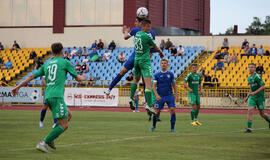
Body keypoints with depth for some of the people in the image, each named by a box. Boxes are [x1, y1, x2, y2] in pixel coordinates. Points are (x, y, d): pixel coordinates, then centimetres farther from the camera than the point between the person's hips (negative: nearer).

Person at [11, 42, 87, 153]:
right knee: (64, 125, -7)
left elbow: (32, 76, 15)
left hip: (48, 96, 8)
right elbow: (77, 78, 12)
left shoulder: (46, 64, 19)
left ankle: (50, 139, 13)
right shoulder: (65, 62, 4)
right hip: (57, 96, -8)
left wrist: (18, 87, 18)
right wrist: (83, 78, 35)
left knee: (68, 116, 23)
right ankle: (43, 143, -18)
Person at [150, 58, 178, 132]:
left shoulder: (170, 74, 5)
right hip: (160, 96, -1)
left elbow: (174, 85, 10)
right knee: (157, 112, 0)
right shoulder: (157, 75, 1)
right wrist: (157, 95, -16)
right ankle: (153, 126, 26)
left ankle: (172, 128, -2)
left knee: (173, 110, -13)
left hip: (169, 96, 1)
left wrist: (176, 95, 4)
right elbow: (154, 86, -1)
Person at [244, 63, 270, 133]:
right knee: (250, 110, -13)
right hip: (252, 97, 6)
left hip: (260, 97, -6)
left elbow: (263, 86, -20)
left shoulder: (257, 76, -16)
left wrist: (255, 92, -26)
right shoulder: (249, 78, 9)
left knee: (262, 113, 6)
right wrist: (247, 97, 18)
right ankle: (249, 128, -12)